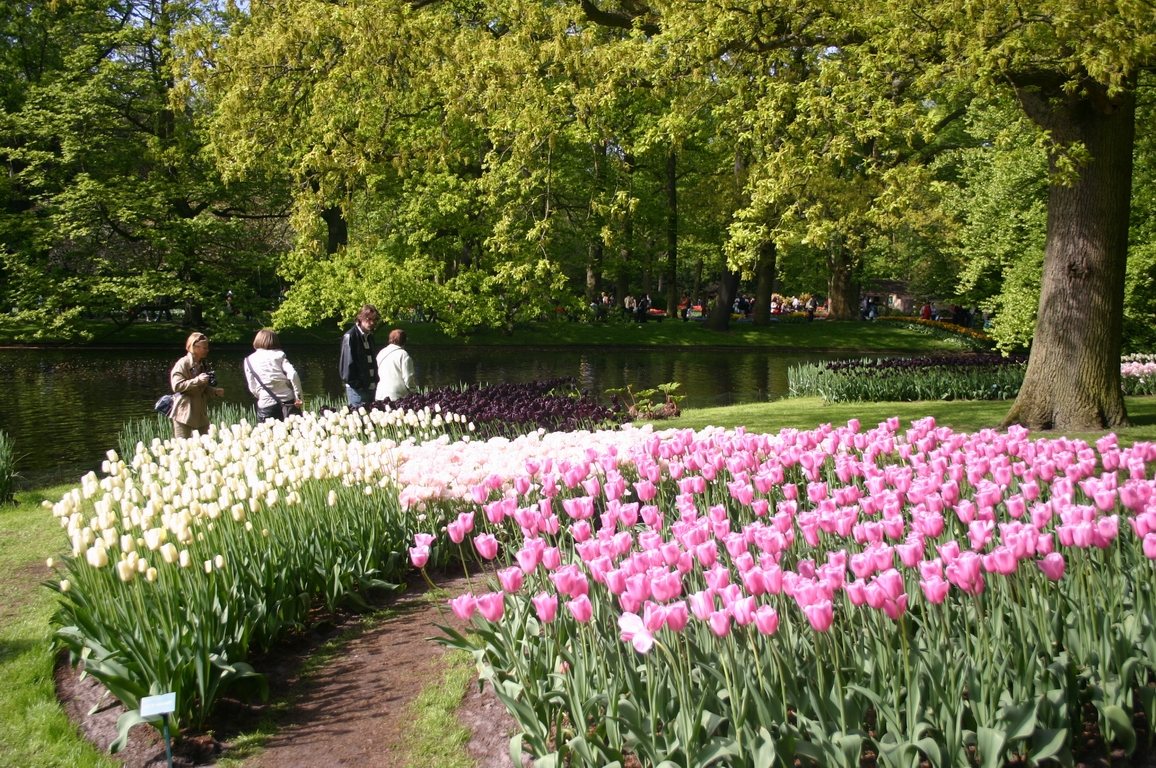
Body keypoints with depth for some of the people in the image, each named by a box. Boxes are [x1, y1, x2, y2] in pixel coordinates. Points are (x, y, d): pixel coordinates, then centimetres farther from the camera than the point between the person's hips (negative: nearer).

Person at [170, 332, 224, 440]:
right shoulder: (183, 363, -8)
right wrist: (197, 380, -23)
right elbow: (176, 386, -18)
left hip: (200, 412, 7)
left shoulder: (203, 365, 16)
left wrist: (215, 391, 5)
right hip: (184, 412, -7)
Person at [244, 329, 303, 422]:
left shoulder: (249, 360, 8)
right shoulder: (279, 355, 7)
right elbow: (293, 374, -7)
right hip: (288, 400, 1)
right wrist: (298, 396, -4)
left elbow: (253, 388, 5)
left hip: (266, 405, -1)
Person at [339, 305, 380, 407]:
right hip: (357, 389, -8)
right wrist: (355, 385, -16)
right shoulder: (350, 336, -10)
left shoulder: (369, 336, 15)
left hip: (371, 387, 8)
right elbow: (347, 363, -14)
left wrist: (376, 381, 10)